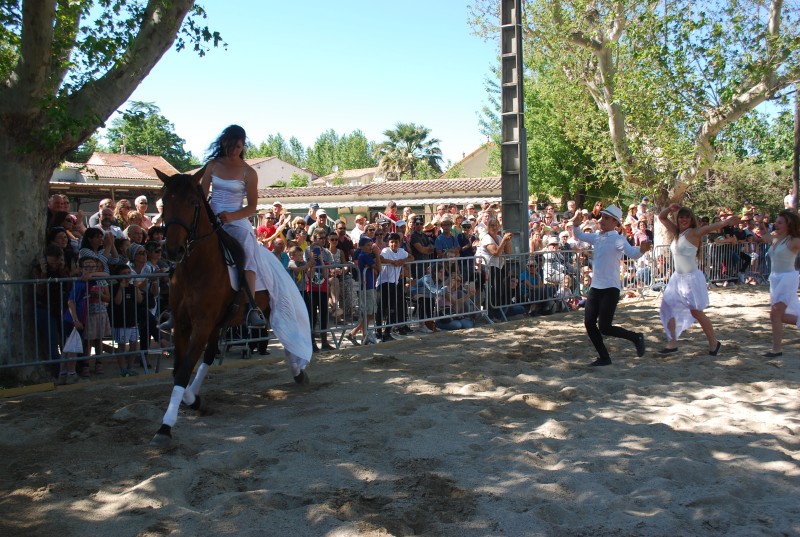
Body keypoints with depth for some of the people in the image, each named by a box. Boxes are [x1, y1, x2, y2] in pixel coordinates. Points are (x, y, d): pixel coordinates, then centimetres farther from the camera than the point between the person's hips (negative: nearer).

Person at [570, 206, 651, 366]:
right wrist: (575, 223, 3)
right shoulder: (596, 237, 9)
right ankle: (604, 357, 18)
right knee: (589, 323, 4)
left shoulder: (618, 239, -12)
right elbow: (578, 236, 23)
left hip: (610, 289, -7)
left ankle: (636, 338, 14)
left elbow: (633, 254, -27)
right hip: (595, 287, 7)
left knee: (604, 327, -10)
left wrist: (642, 249, -49)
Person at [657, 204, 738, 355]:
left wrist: (725, 222, -47)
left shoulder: (693, 233, -12)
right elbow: (661, 217, 14)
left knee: (696, 312, 0)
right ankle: (672, 343, 15)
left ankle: (714, 343, 17)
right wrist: (670, 208, -6)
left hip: (692, 278, -7)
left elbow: (710, 227, -30)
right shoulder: (676, 232, 7)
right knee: (668, 309, 6)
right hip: (677, 278, 7)